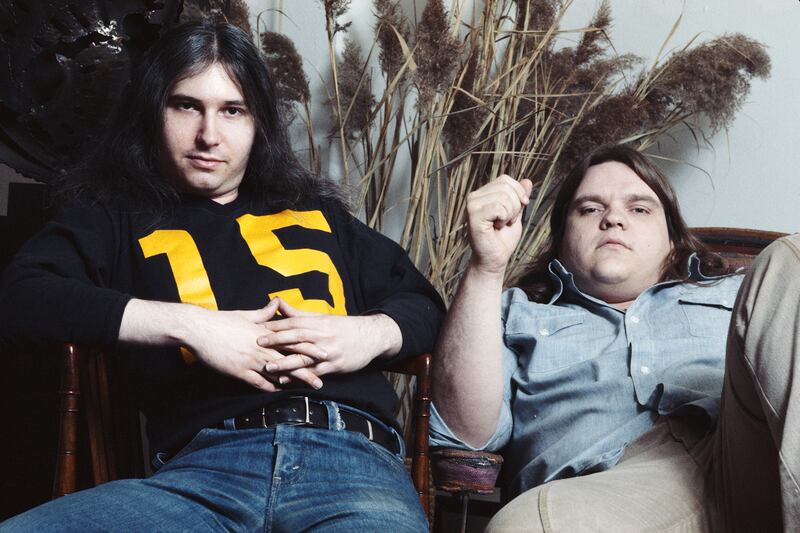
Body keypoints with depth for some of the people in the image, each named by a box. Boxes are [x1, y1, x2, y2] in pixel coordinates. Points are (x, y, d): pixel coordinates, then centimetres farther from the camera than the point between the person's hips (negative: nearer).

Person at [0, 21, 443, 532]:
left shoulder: (315, 213, 28)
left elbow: (425, 303, 28)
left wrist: (373, 334, 3)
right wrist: (186, 325, -6)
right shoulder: (115, 218, 20)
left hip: (353, 456, 1)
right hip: (205, 467, 0)